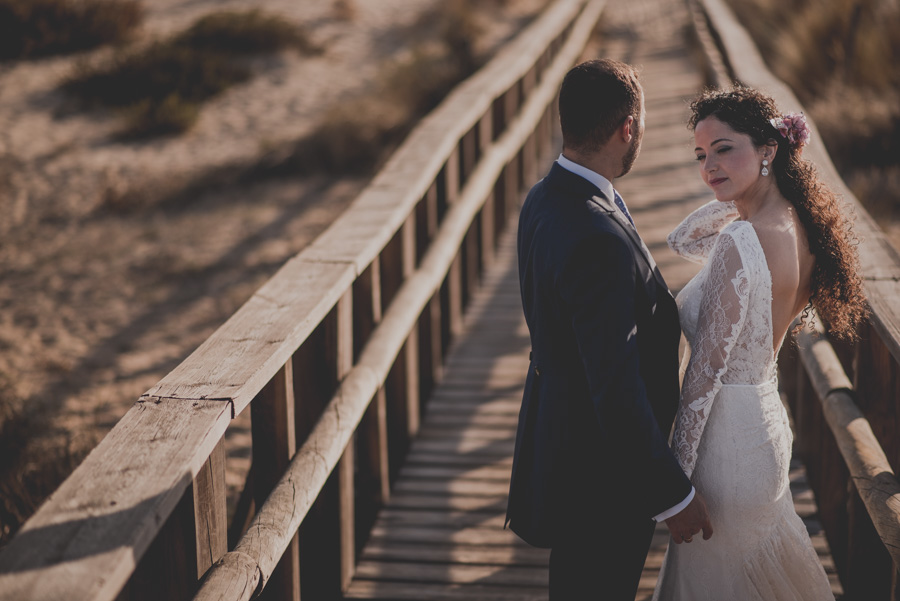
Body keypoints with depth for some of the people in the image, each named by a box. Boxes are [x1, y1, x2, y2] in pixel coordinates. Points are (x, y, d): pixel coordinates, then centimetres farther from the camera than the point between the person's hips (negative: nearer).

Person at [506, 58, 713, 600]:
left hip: (560, 430, 9)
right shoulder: (600, 239, -31)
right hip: (600, 469, -9)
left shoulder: (545, 198, 0)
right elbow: (616, 387, -29)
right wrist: (673, 494, -21)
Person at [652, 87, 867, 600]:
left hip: (726, 436, -8)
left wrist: (676, 470, -15)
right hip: (766, 422, 8)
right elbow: (681, 241, 13)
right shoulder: (797, 226, 0)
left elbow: (707, 369, -22)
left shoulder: (740, 242, -26)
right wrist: (741, 194, -2)